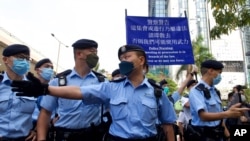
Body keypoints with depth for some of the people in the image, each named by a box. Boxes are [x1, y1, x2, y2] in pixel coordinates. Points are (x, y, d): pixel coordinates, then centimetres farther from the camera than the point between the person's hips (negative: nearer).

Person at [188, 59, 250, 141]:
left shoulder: (214, 91, 8)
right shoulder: (196, 91, -18)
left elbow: (218, 114, 15)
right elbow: (203, 116, -28)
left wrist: (226, 132, 13)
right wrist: (227, 114, -39)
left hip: (217, 134, 8)